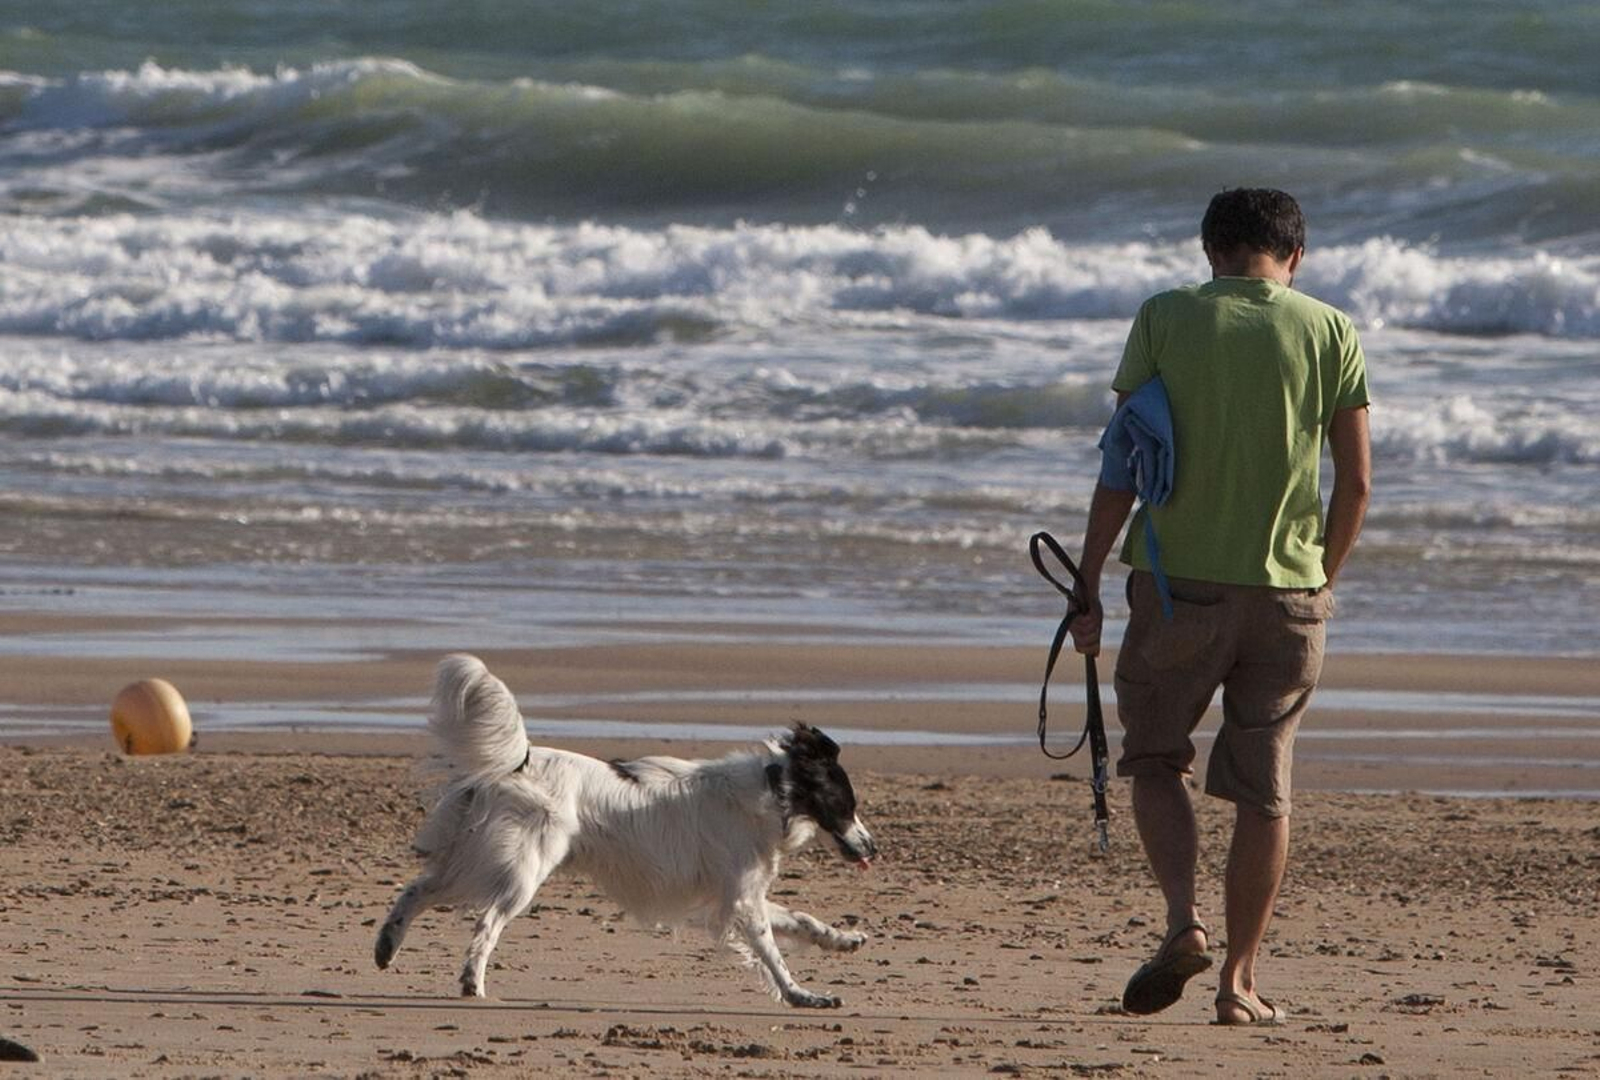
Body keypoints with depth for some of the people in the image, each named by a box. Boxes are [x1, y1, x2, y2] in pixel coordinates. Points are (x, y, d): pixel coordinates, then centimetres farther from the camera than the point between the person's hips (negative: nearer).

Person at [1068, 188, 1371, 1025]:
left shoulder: (1165, 320, -1)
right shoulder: (1331, 333, 2)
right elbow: (1356, 483, 3)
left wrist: (1089, 587, 2)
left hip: (1178, 580, -1)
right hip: (1286, 593, 1)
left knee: (1156, 760, 13)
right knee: (1263, 789, 8)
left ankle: (1182, 917, -9)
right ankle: (1239, 979, 10)